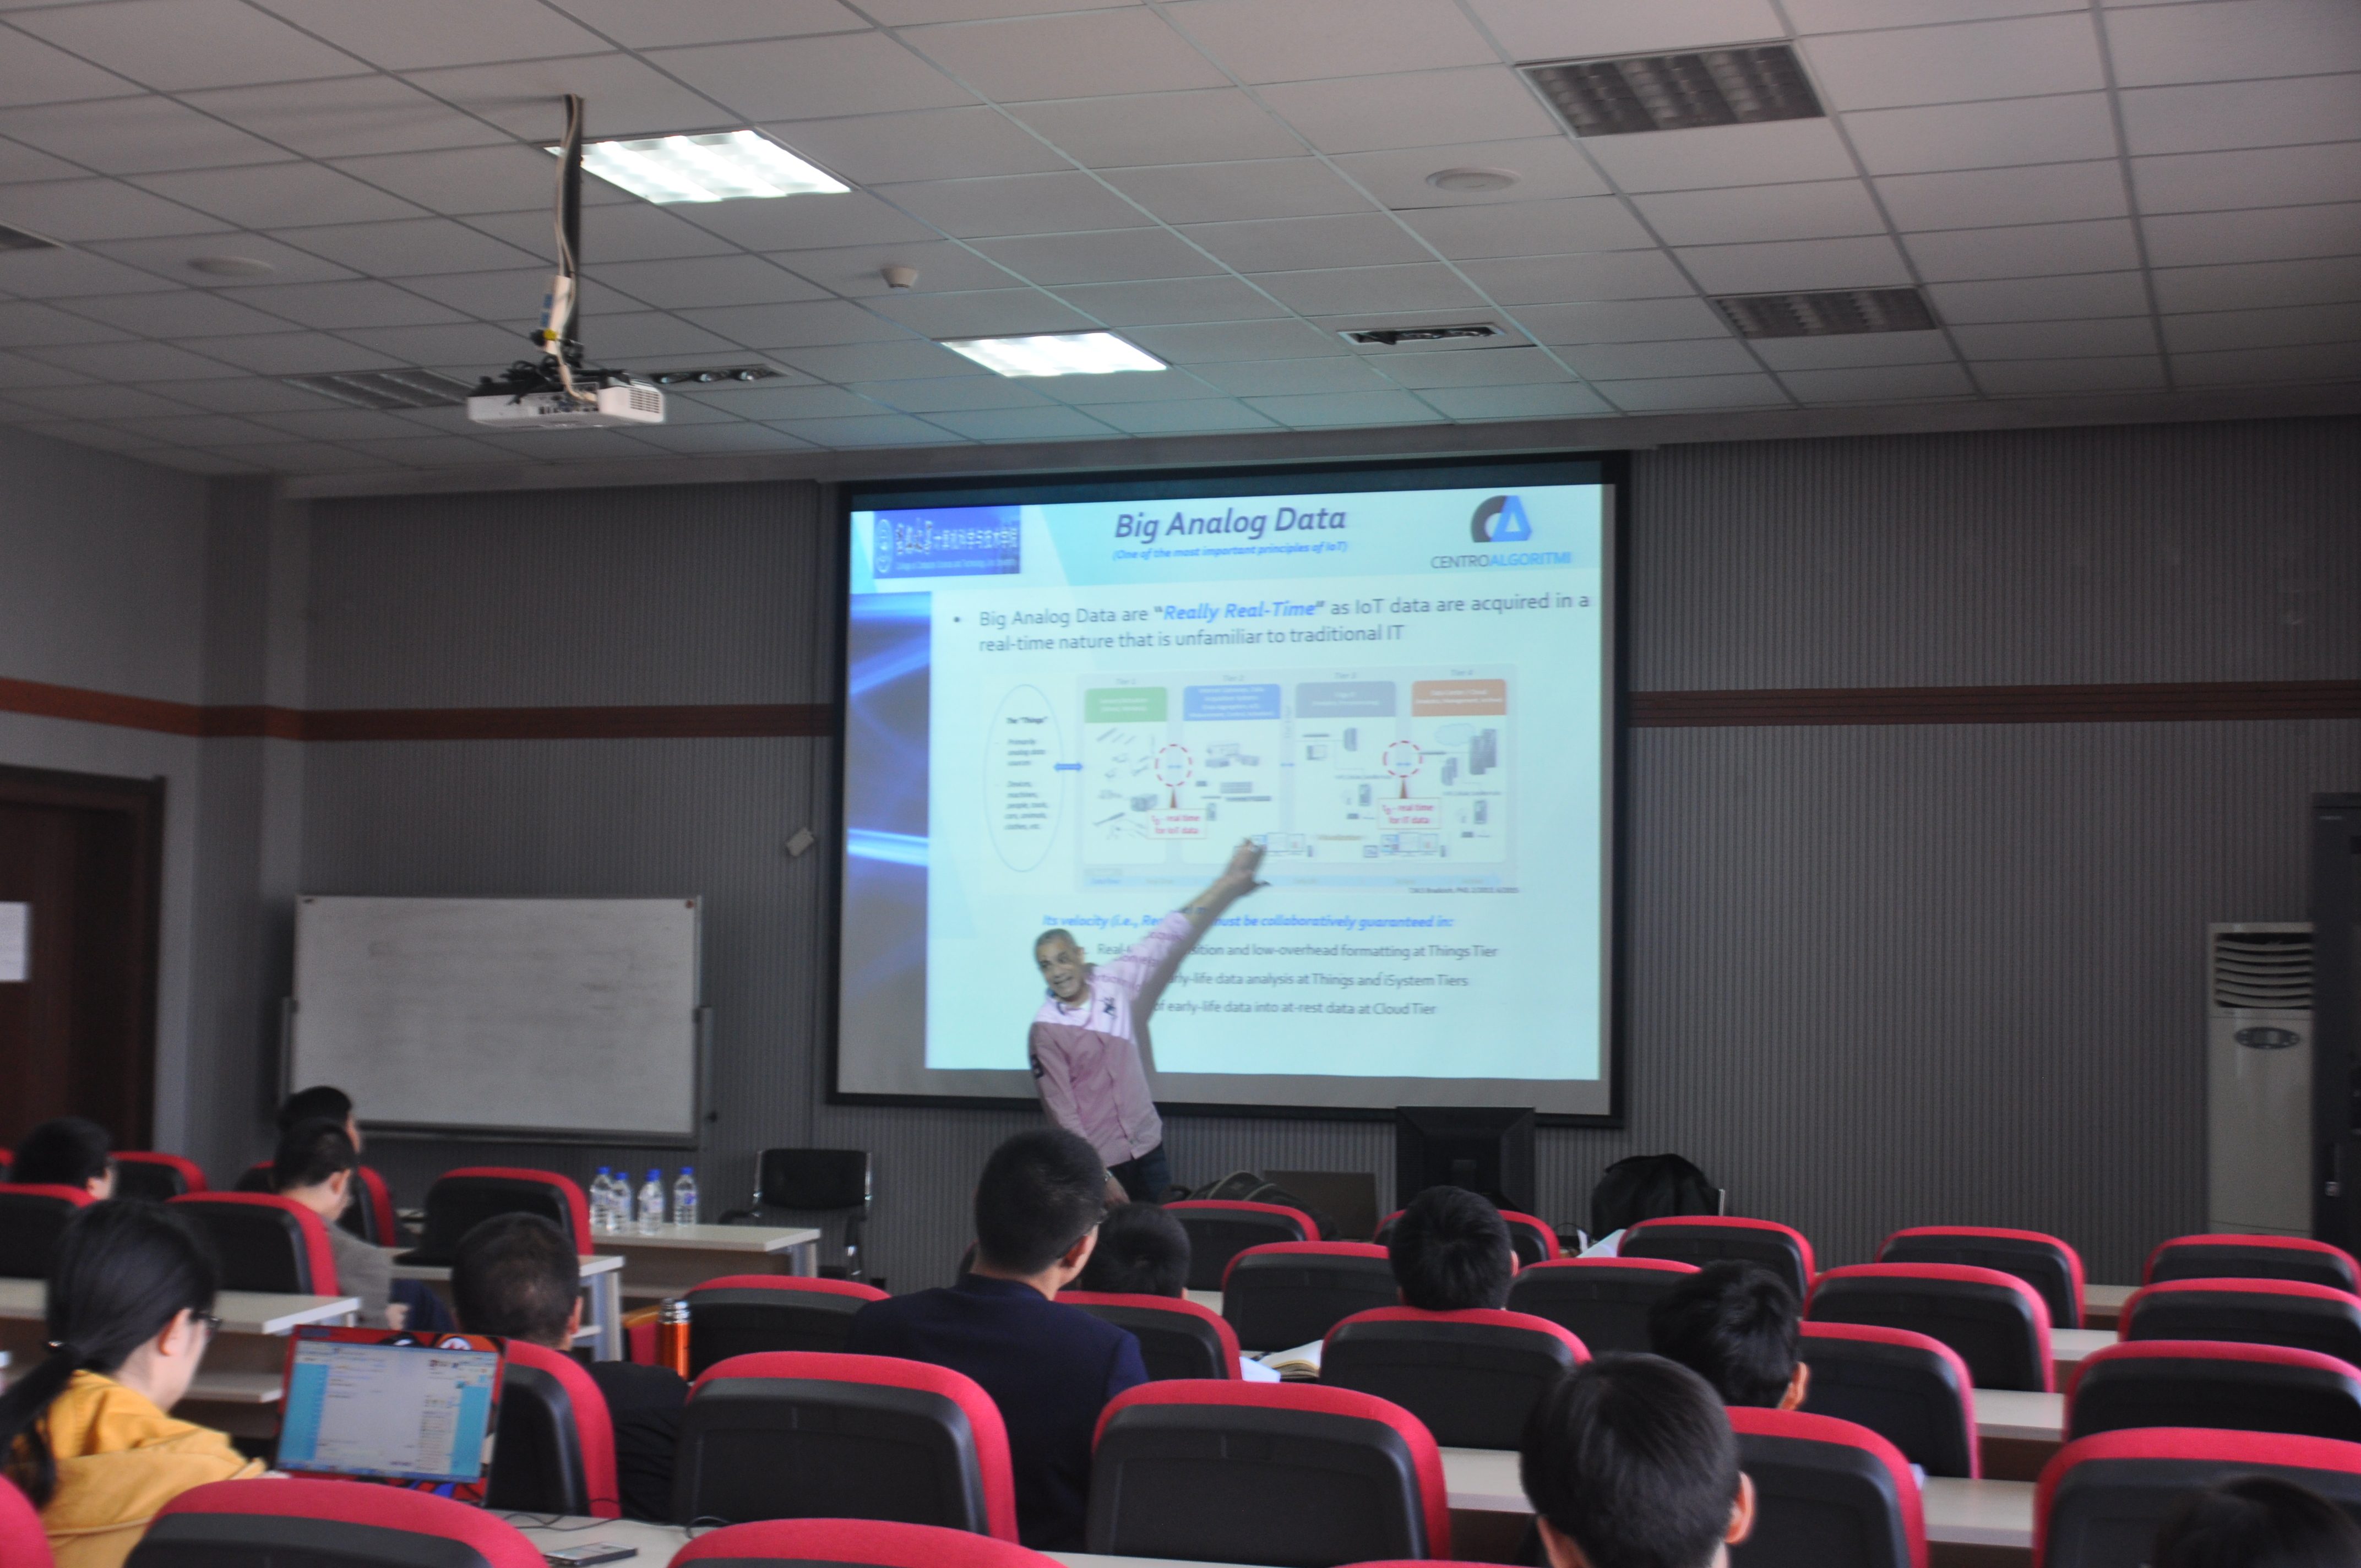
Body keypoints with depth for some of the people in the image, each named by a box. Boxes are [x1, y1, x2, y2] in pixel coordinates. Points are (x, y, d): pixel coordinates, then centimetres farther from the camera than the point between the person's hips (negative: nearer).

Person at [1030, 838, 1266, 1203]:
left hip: (1147, 1148, 5)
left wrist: (1228, 883, 8)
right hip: (1098, 1162, -5)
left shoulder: (1113, 984, 1)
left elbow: (1167, 941, 7)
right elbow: (1062, 1108, -13)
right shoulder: (1046, 1029, -11)